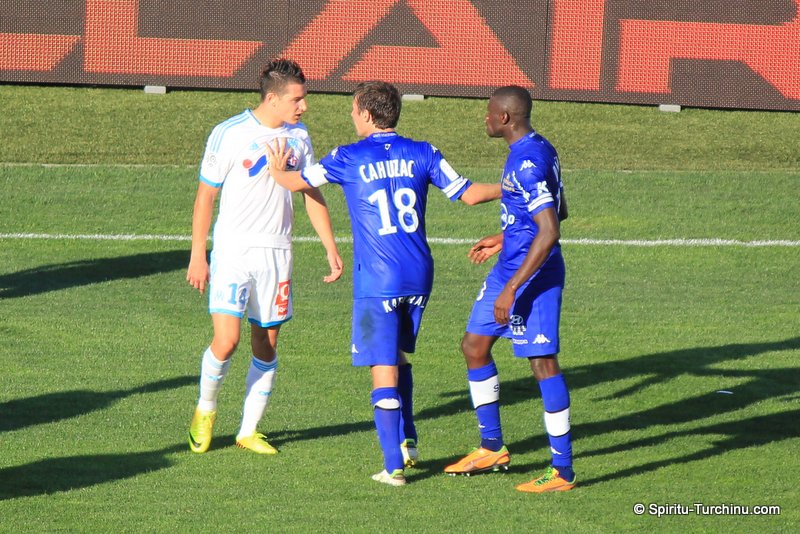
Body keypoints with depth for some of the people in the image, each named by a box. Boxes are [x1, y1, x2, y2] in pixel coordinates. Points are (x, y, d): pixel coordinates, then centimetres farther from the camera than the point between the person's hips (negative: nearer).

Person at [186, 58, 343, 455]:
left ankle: (249, 431, 18)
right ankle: (205, 411, 12)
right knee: (226, 341, -15)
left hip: (276, 254, 5)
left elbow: (312, 194, 15)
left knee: (266, 346, 6)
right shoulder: (229, 134, -9)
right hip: (232, 252, -5)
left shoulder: (298, 136, 6)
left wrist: (331, 247, 9)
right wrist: (197, 256, -5)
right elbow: (205, 196, -3)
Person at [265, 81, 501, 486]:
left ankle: (395, 465, -5)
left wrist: (276, 170, 32)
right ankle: (407, 441, 21)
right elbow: (467, 194, 3)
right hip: (419, 278, 4)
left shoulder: (348, 159, -5)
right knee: (400, 357, 25)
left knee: (383, 369, -2)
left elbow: (297, 182, 10)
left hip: (377, 282, -4)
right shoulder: (422, 154, 2)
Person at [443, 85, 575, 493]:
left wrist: (512, 289, -27)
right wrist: (503, 239, 26)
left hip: (533, 275, -11)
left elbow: (549, 232, -28)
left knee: (542, 362, -7)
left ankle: (562, 471, -2)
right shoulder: (538, 150, 10)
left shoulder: (527, 163, -22)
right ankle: (492, 448, 28)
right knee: (474, 346, 17)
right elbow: (558, 212, 22)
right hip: (509, 267, 11)